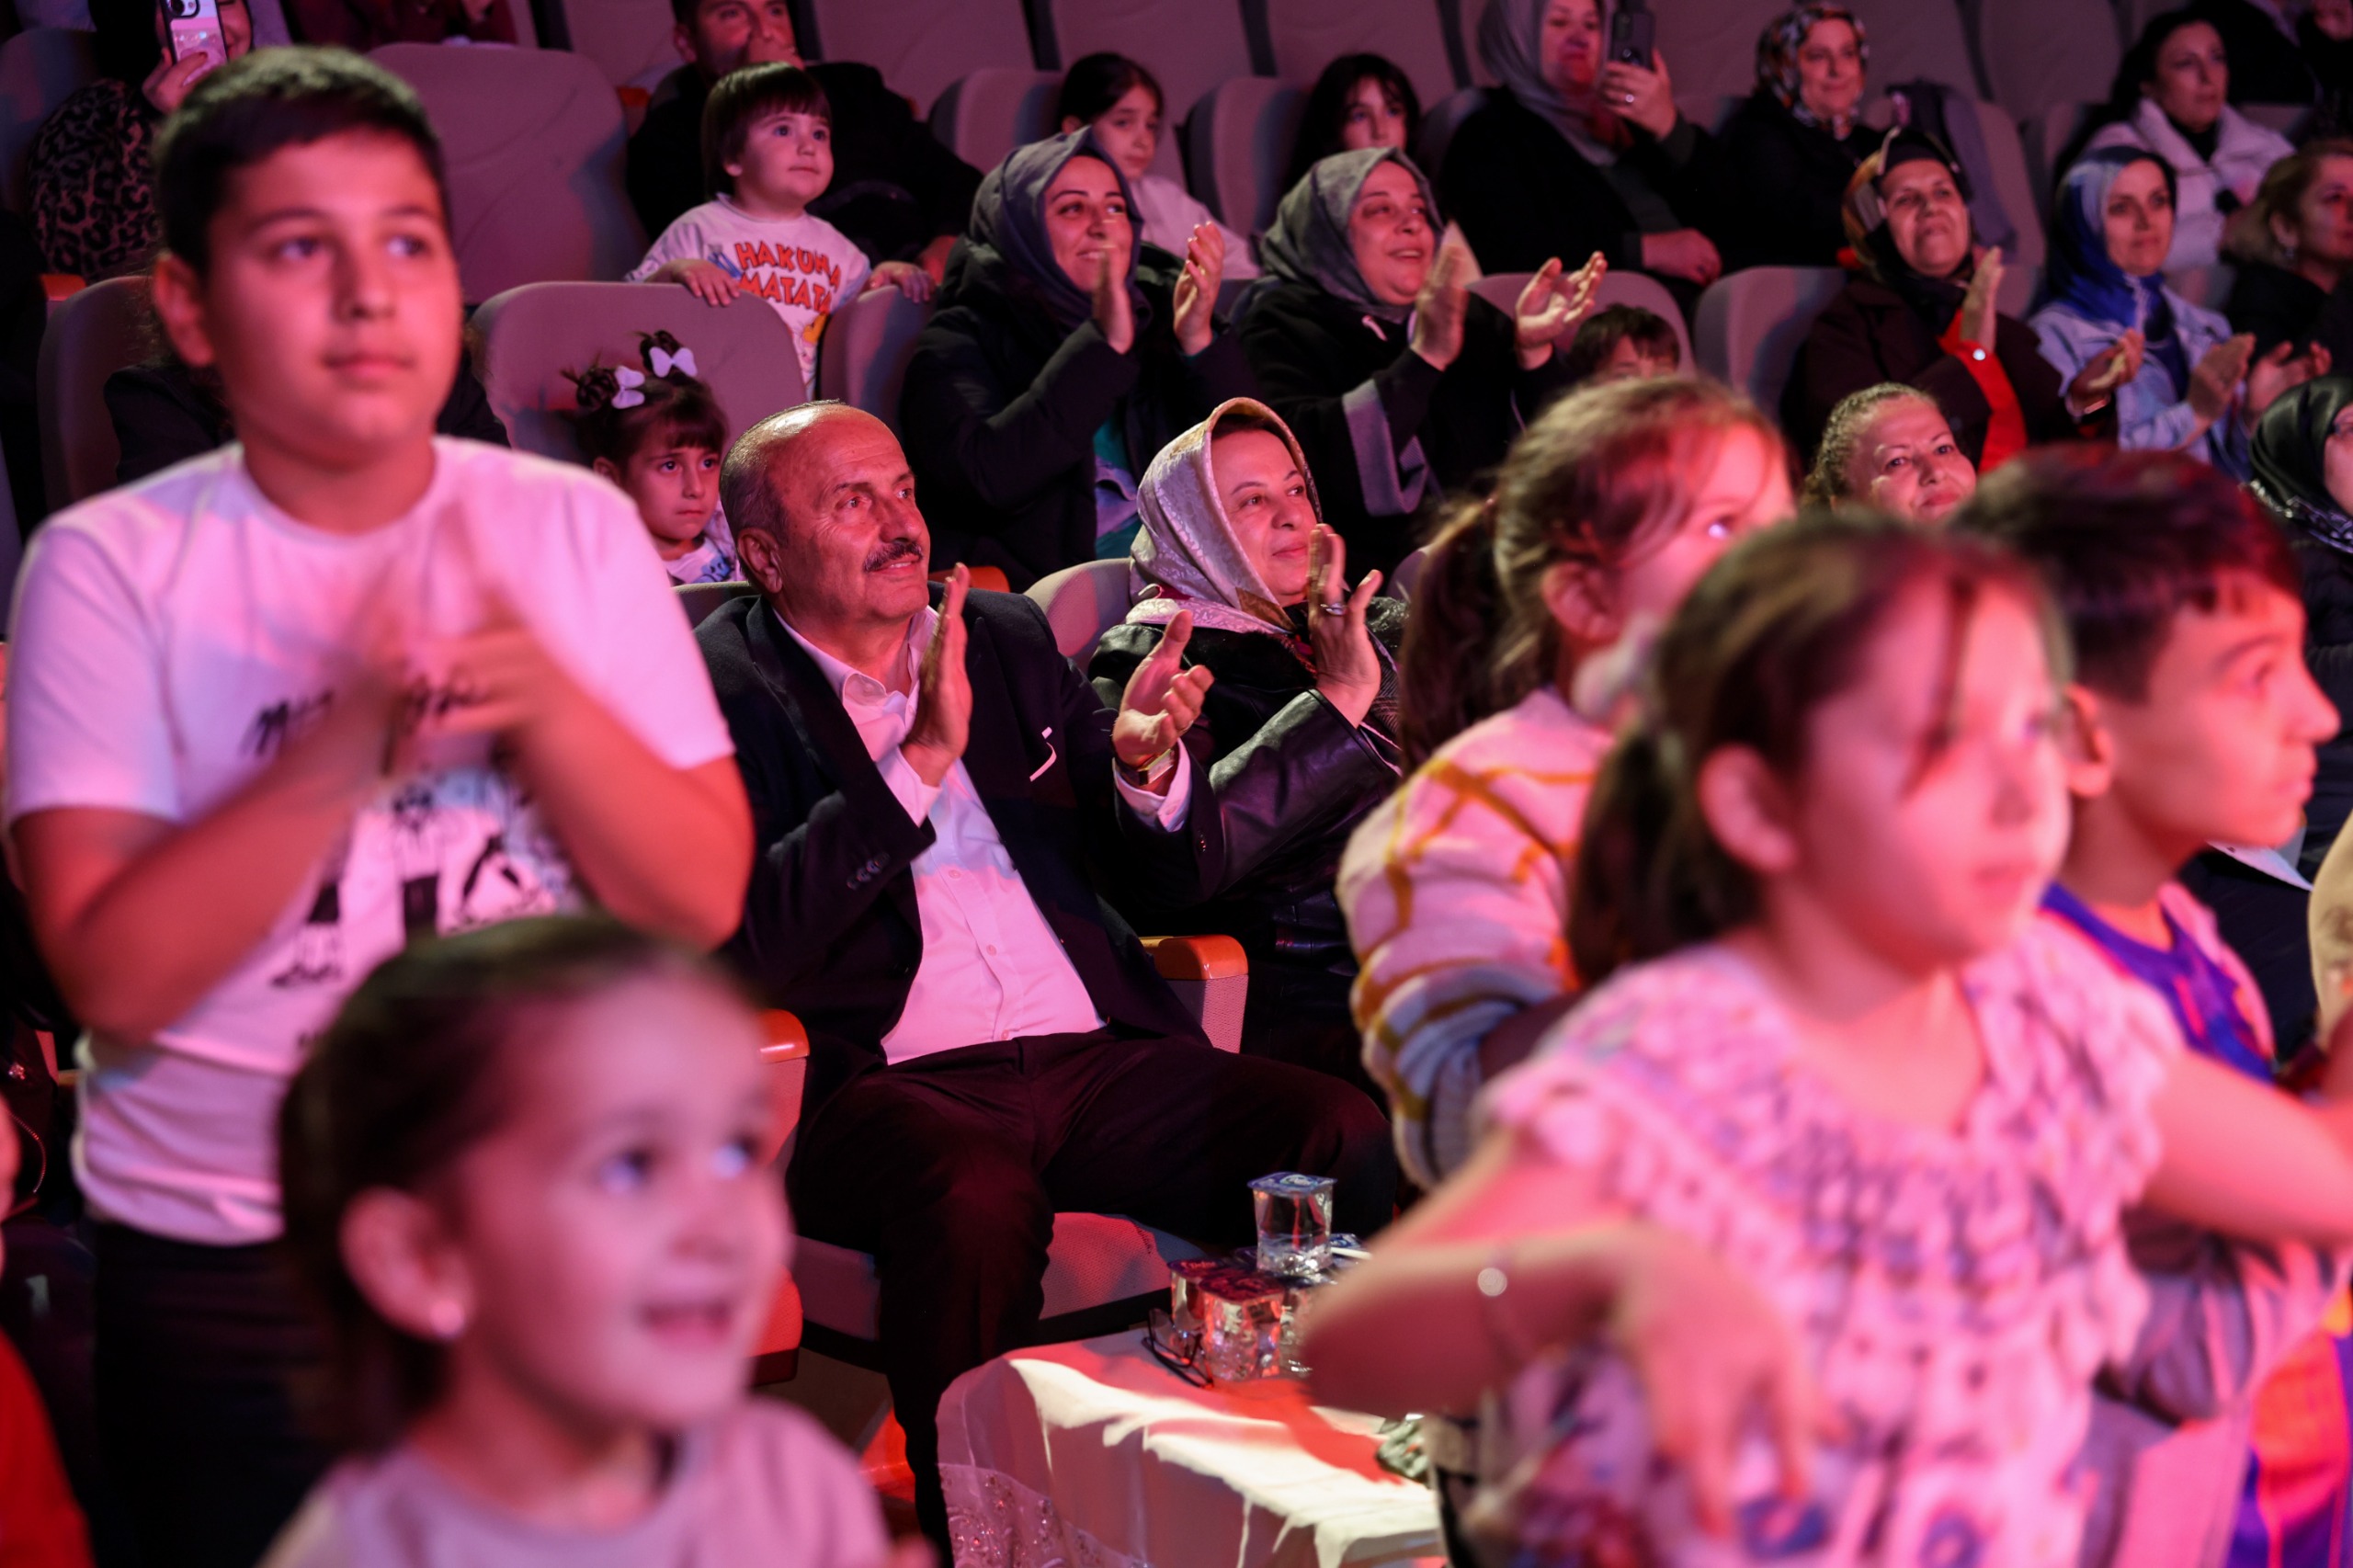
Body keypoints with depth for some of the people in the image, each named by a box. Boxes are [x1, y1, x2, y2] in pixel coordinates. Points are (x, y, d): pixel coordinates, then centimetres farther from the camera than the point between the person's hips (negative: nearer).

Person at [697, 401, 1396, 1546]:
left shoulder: (1007, 637, 19)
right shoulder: (716, 689, 3)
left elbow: (1180, 881, 20)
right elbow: (754, 942, -12)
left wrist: (1148, 764, -3)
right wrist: (921, 759, -15)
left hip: (1099, 1055, 5)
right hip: (887, 1080, -5)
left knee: (1352, 1143, -20)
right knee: (976, 1200, -38)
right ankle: (982, 1532, -22)